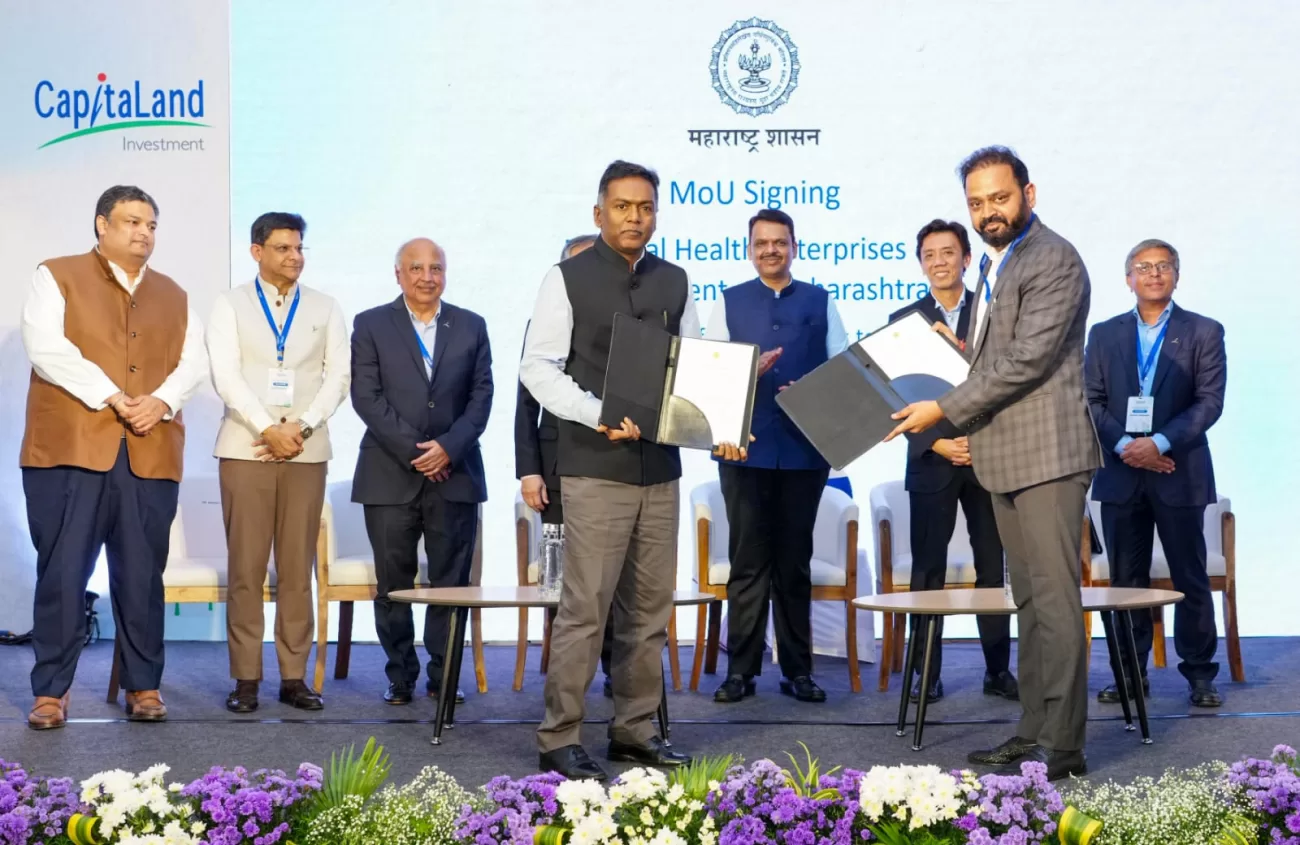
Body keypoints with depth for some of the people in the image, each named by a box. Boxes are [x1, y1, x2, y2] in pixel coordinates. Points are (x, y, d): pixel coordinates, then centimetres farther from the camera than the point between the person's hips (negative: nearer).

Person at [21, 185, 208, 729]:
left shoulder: (173, 296, 20)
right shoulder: (57, 277, 8)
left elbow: (193, 362, 10)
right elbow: (47, 347, -7)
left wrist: (162, 401, -9)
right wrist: (109, 395, -13)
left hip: (151, 454, 3)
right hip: (71, 450, -3)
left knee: (143, 576, 4)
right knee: (62, 573, -4)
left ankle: (144, 687, 13)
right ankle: (51, 691, 3)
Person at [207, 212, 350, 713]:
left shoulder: (325, 309, 12)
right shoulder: (231, 305, 6)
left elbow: (338, 377, 4)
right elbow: (226, 376, -5)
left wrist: (301, 427, -10)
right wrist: (269, 429, -14)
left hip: (307, 449, 2)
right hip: (245, 448, -1)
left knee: (298, 567, 1)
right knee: (245, 567, -3)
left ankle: (294, 676, 5)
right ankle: (246, 678, 2)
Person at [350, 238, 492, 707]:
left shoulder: (471, 327, 11)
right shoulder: (371, 325, 5)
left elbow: (481, 396, 5)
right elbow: (366, 396, -4)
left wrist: (449, 447, -9)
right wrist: (413, 451, -11)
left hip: (455, 474, 1)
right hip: (391, 475, -1)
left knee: (451, 581, 2)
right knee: (393, 584, 2)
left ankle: (443, 676, 10)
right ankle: (400, 676, 12)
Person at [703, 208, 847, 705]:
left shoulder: (820, 303, 9)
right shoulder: (729, 303, 8)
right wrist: (749, 371, -18)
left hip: (805, 449, 1)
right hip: (746, 449, 0)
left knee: (795, 562, 7)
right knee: (748, 561, 2)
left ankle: (797, 670, 12)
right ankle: (741, 669, 7)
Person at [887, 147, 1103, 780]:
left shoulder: (1054, 261, -12)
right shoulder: (993, 264, 19)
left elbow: (1028, 359, -19)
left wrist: (945, 409, -16)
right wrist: (968, 427, 15)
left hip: (1047, 453, -10)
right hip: (1006, 456, 10)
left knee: (1054, 599, -10)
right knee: (1029, 600, 13)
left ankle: (1063, 745, -8)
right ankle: (1034, 732, 19)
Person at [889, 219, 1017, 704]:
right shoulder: (904, 321, 5)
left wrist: (962, 352, -18)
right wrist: (936, 444, -10)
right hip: (932, 462, 0)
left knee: (992, 568, 5)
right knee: (928, 571, 0)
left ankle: (998, 669, 13)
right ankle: (928, 675, 6)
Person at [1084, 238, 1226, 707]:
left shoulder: (1204, 332, 3)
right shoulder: (1104, 334, 10)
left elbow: (1210, 401, -5)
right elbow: (1091, 401, 5)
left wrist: (1159, 443, -16)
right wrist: (1124, 446, -11)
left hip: (1179, 473, -2)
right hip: (1121, 474, 2)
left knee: (1190, 578, 2)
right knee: (1126, 580, 5)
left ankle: (1200, 674, 10)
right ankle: (1130, 674, 12)